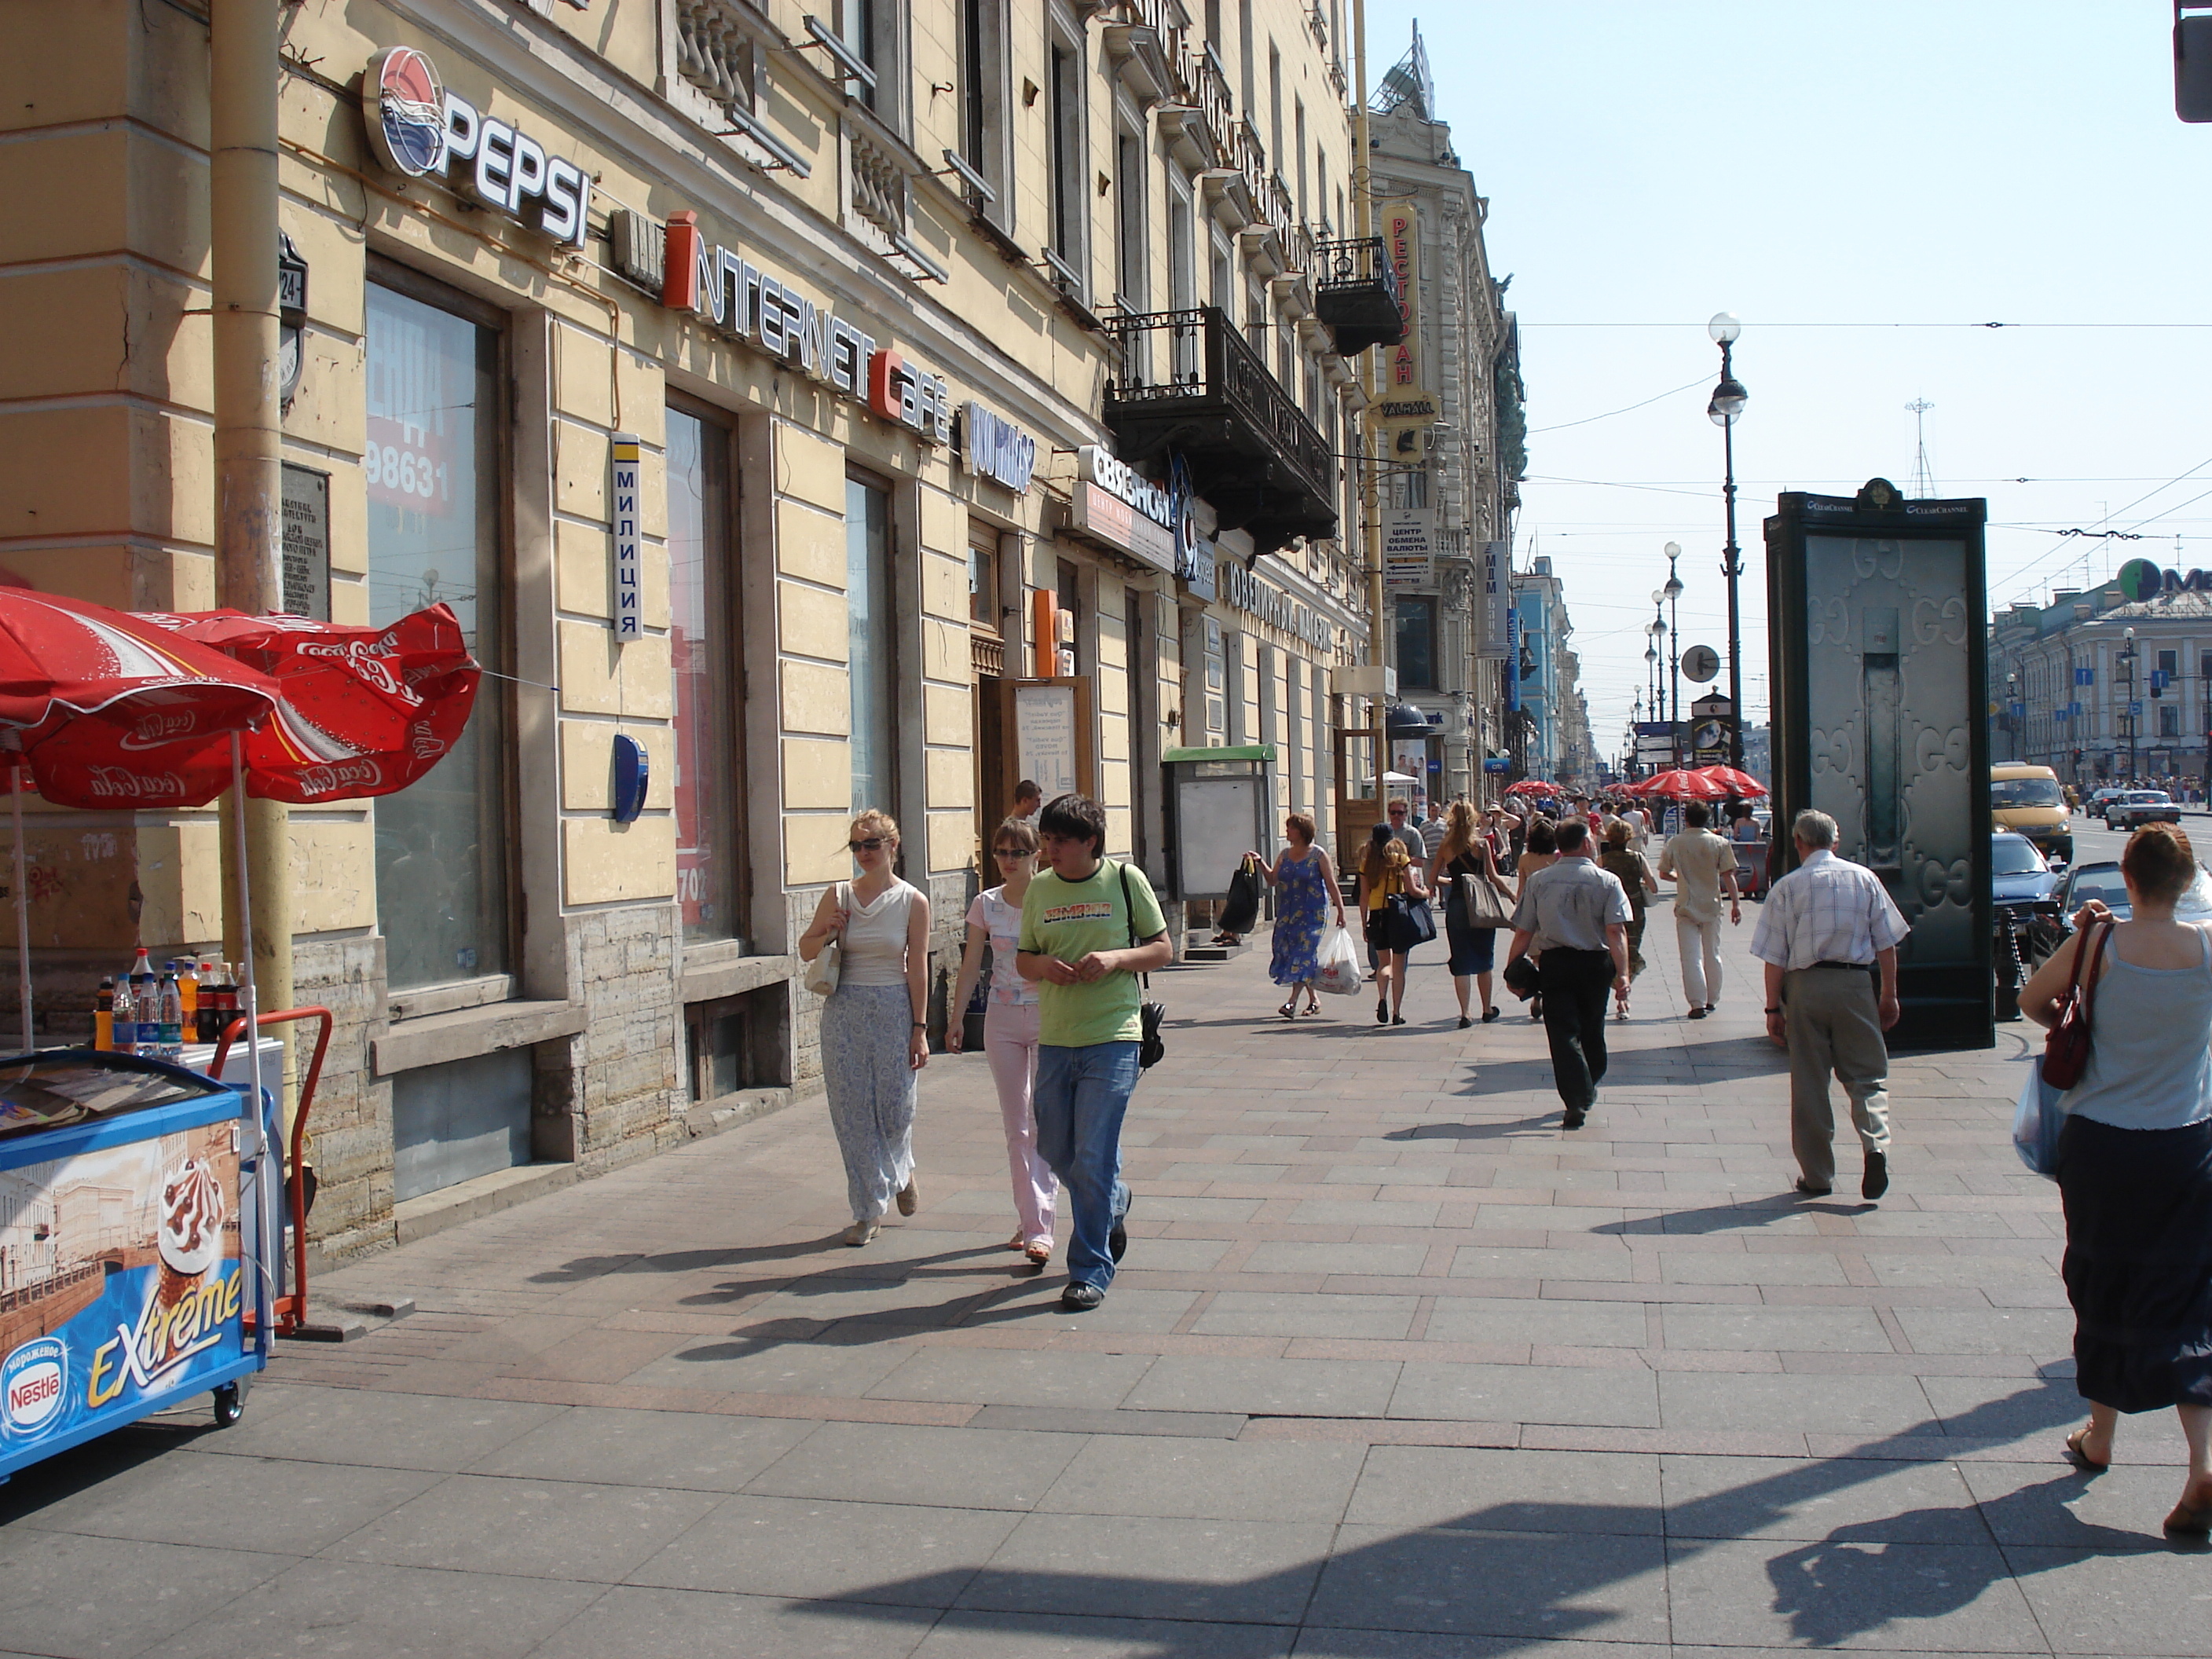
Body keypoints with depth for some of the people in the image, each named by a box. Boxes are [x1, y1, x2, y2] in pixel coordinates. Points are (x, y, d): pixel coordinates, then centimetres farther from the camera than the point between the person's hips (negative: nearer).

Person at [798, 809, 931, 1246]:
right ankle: (869, 1211, 11)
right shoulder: (838, 896, 3)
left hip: (893, 1009, -2)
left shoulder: (913, 902, -2)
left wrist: (920, 1030, -6)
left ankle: (901, 1171, 37)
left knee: (895, 1107, 2)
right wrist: (824, 935, -10)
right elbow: (806, 952, 12)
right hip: (844, 1011, 2)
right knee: (852, 1112, 1)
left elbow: (918, 969, -3)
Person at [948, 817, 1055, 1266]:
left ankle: (1038, 1228, -7)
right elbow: (971, 964, 7)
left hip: (1048, 1016, -3)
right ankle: (1029, 1220, 15)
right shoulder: (986, 904, 3)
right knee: (1016, 1126, 7)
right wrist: (956, 1017, 3)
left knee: (1042, 1123, -6)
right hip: (1002, 1020, 4)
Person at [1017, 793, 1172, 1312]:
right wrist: (1044, 965, -9)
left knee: (1093, 1157, -7)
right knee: (1054, 1148, 13)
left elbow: (1162, 949, 2)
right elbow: (1023, 958, 14)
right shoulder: (1040, 889, 7)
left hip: (1112, 1038, -5)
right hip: (1054, 1039, 5)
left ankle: (1090, 1272, 5)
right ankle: (1114, 1208, 42)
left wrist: (1117, 958, -16)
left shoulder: (1126, 880, -3)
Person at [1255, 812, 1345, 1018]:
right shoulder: (1285, 855, 11)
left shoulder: (1318, 855, -6)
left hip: (1313, 912, -6)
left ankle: (1292, 1001, -18)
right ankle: (1314, 999, 18)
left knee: (1304, 954, -12)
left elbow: (1332, 884, -5)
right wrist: (1261, 863, 3)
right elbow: (1273, 880, 15)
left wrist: (1340, 910, -8)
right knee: (1290, 953, 6)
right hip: (1288, 912, 6)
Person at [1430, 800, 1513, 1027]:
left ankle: (1465, 1013, -1)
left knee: (1461, 963, 5)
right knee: (1484, 960, 14)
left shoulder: (1445, 846, 1)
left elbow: (1433, 879, 5)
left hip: (1455, 905, 1)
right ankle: (1487, 1010, 24)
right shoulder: (1481, 843, -5)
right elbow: (1493, 877, -8)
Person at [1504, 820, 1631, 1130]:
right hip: (1595, 963, 1)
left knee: (1563, 1033, -1)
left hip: (1554, 962, -1)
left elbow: (1523, 932, -3)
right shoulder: (1607, 881, -6)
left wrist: (1512, 969, 4)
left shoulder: (1538, 881, -2)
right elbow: (1616, 931, -16)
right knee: (1592, 1030, 20)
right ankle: (1589, 1090, 38)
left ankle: (1577, 1102, -12)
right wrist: (1622, 973, -18)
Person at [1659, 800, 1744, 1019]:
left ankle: (1698, 1003, -7)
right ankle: (1712, 1000, 24)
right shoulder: (1719, 843, -5)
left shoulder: (1674, 843, -5)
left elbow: (1664, 873, 4)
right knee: (1712, 955, 15)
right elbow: (1728, 876, -7)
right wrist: (1736, 903, -2)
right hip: (1712, 906, 1)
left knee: (1691, 957, -1)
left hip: (1686, 907, -1)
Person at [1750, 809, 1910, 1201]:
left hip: (1805, 985, -1)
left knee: (1809, 1084, 7)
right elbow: (1886, 943, 5)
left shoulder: (1787, 886, 0)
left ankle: (1817, 1176, 12)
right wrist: (1889, 994, 13)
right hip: (1855, 982, 1)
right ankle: (1875, 1143, -16)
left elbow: (1774, 957, -2)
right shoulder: (1864, 878, 5)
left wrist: (1773, 1008, 4)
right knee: (1866, 1076, 10)